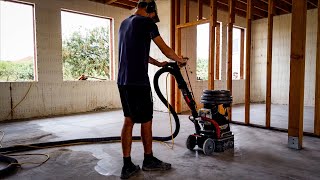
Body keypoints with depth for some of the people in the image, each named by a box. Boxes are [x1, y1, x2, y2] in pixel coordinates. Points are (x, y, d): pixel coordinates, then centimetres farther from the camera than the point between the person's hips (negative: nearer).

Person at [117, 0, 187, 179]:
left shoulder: (124, 23, 20)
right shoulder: (146, 22, -4)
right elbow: (166, 50, 2)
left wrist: (159, 63, 30)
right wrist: (180, 60, 19)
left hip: (123, 81, 8)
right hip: (138, 82, -8)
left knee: (129, 121, 11)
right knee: (146, 121, 5)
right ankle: (149, 160, 22)